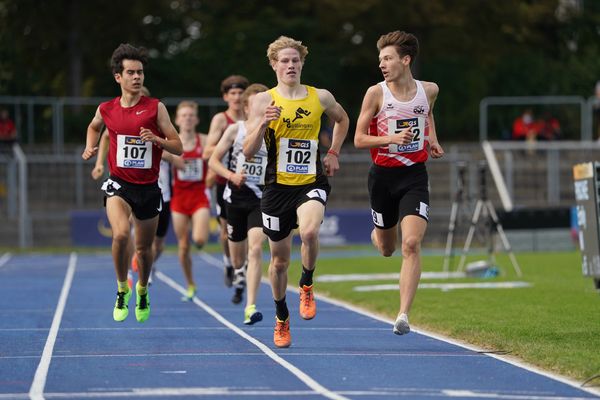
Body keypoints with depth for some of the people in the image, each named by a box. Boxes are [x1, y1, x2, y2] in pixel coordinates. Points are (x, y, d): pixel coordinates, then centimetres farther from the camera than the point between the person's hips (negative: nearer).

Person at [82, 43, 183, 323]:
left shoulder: (155, 108, -5)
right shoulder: (106, 109, 1)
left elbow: (178, 147, -4)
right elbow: (94, 126, 26)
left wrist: (156, 139, -22)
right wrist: (90, 148, 8)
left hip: (148, 187, 1)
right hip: (118, 185, 0)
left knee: (144, 248, 13)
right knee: (121, 234, -27)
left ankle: (142, 290, 43)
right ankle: (122, 289, -5)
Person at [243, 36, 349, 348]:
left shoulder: (321, 97, 3)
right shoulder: (263, 101, -4)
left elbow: (342, 119, 26)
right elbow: (248, 152, -8)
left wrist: (333, 153, 14)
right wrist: (262, 124, -25)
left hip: (312, 183, 0)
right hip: (277, 186, 0)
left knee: (309, 232, -32)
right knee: (279, 260, 10)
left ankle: (306, 286, -4)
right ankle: (281, 317, 34)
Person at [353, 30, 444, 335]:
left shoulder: (429, 90, 0)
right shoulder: (376, 93, -7)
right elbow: (359, 139, -6)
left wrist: (432, 139, 10)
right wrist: (392, 138, -21)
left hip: (414, 175, 0)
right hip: (383, 175, 0)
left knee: (411, 244, -18)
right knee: (387, 249, 13)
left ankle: (403, 315, -17)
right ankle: (377, 235, 53)